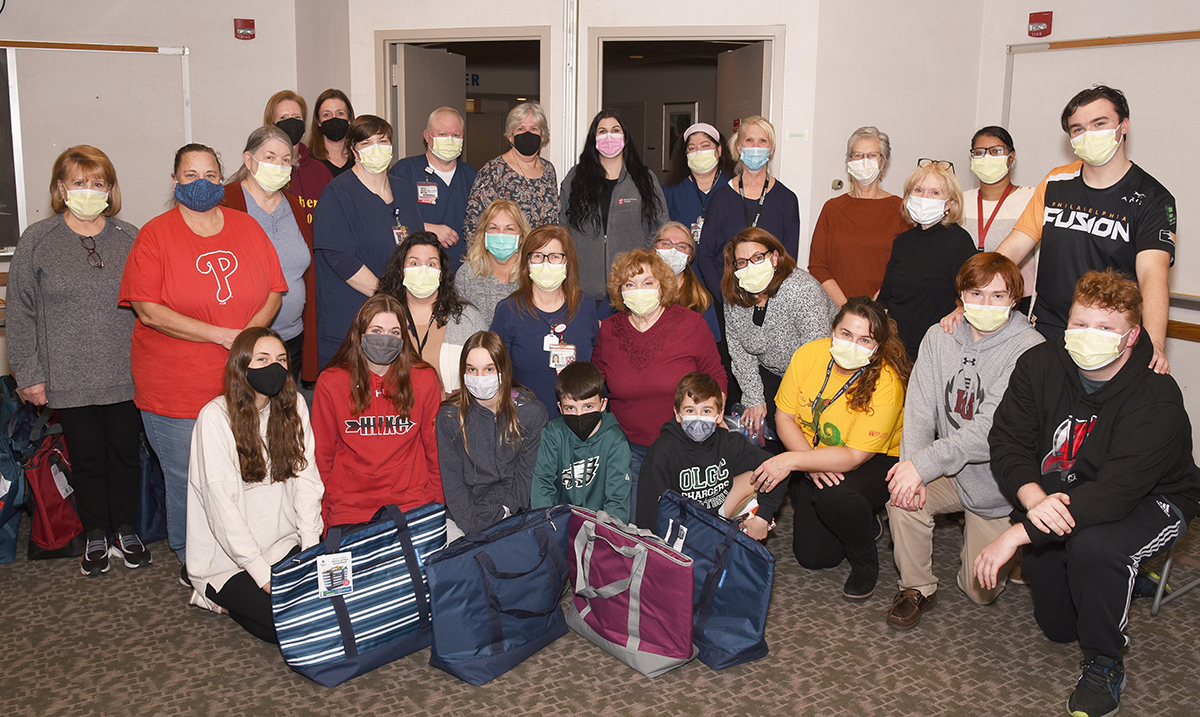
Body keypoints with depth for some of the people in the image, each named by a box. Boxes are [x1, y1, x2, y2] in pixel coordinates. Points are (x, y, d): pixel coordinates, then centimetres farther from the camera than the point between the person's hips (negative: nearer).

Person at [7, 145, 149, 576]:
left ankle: (125, 532, 28)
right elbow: (21, 313, 1)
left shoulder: (130, 239, 3)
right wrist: (29, 374, -3)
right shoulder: (37, 241, -1)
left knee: (125, 454, 11)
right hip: (69, 380, -1)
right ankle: (95, 536, 28)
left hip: (127, 377, 1)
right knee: (86, 459, 10)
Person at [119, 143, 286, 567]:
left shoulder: (247, 228, 9)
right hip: (176, 388, -3)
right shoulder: (155, 235, -3)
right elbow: (148, 311, -12)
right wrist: (221, 335, -17)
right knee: (187, 480, 5)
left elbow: (274, 292, 8)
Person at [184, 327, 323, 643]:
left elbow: (306, 479, 0)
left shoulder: (293, 405, 3)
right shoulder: (216, 418, -15)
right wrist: (264, 575, -19)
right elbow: (222, 508, -17)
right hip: (229, 558, -5)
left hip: (285, 545, 6)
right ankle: (225, 599, 8)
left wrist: (312, 549, -11)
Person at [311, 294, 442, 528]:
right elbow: (322, 454, 8)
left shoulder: (424, 379, 3)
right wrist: (322, 519, 6)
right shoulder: (330, 383, 1)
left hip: (412, 503, 0)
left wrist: (438, 507, 10)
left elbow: (435, 449, 10)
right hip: (348, 508, 0)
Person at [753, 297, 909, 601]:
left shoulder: (885, 382, -27)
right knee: (812, 555, -6)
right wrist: (810, 464, -22)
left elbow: (855, 456, -29)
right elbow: (784, 417, -6)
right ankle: (864, 523, 26)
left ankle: (865, 560, -6)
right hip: (817, 458, 4)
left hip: (878, 462, -4)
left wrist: (790, 461, -37)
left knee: (834, 494, -36)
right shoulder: (809, 354, -14)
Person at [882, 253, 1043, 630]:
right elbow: (919, 409, -10)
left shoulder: (1028, 349, -20)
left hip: (996, 480, -3)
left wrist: (923, 464, -32)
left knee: (980, 591, 3)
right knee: (903, 499, -27)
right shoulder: (939, 337, -4)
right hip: (948, 470, 3)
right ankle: (917, 588, -1)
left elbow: (989, 430, -28)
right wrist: (911, 466, -27)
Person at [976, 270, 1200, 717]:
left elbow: (1116, 493, -36)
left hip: (1150, 501, -4)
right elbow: (1006, 441, -13)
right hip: (1057, 495, 4)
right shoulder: (1039, 366, -12)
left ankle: (1104, 664, -11)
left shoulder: (1157, 400, -27)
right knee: (1056, 627, -5)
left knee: (1092, 545, -36)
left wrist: (1018, 532, -42)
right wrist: (1033, 496, -35)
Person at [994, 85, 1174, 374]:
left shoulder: (1151, 199, -6)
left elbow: (1152, 273, -21)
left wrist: (1154, 343, -37)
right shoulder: (1055, 183, 6)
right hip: (1044, 338, 3)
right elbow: (1012, 248, 3)